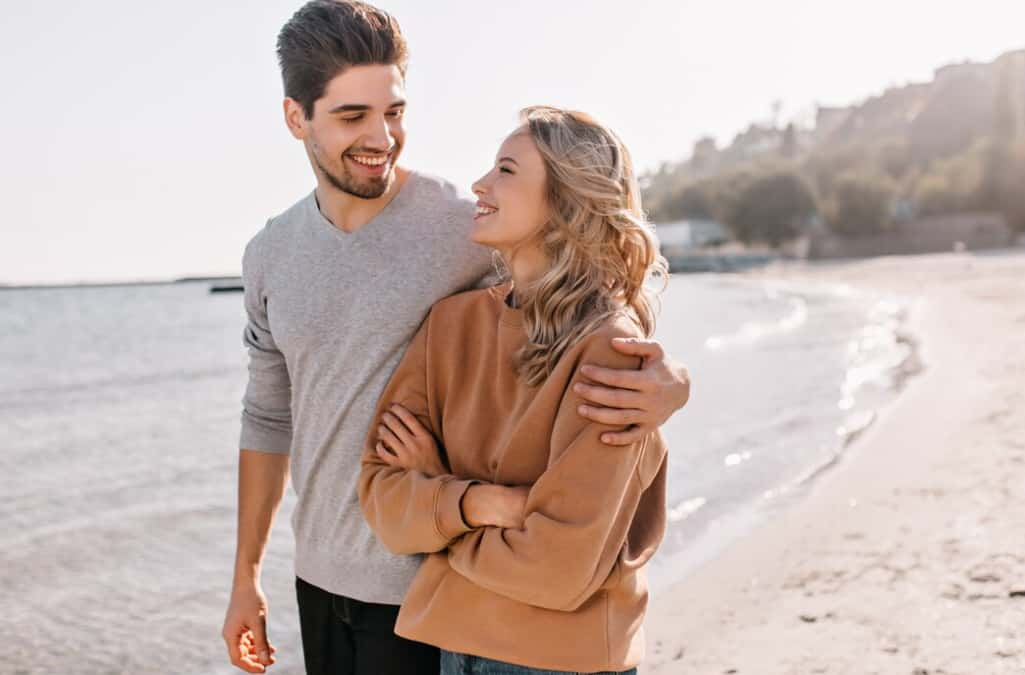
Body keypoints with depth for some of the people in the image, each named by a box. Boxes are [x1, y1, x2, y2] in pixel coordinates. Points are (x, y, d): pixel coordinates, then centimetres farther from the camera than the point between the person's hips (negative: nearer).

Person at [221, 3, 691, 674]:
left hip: (424, 586, -5)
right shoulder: (272, 254, 3)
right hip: (319, 574, 5)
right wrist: (246, 575, 15)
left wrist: (672, 379, -31)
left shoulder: (467, 228, -14)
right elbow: (269, 417, 12)